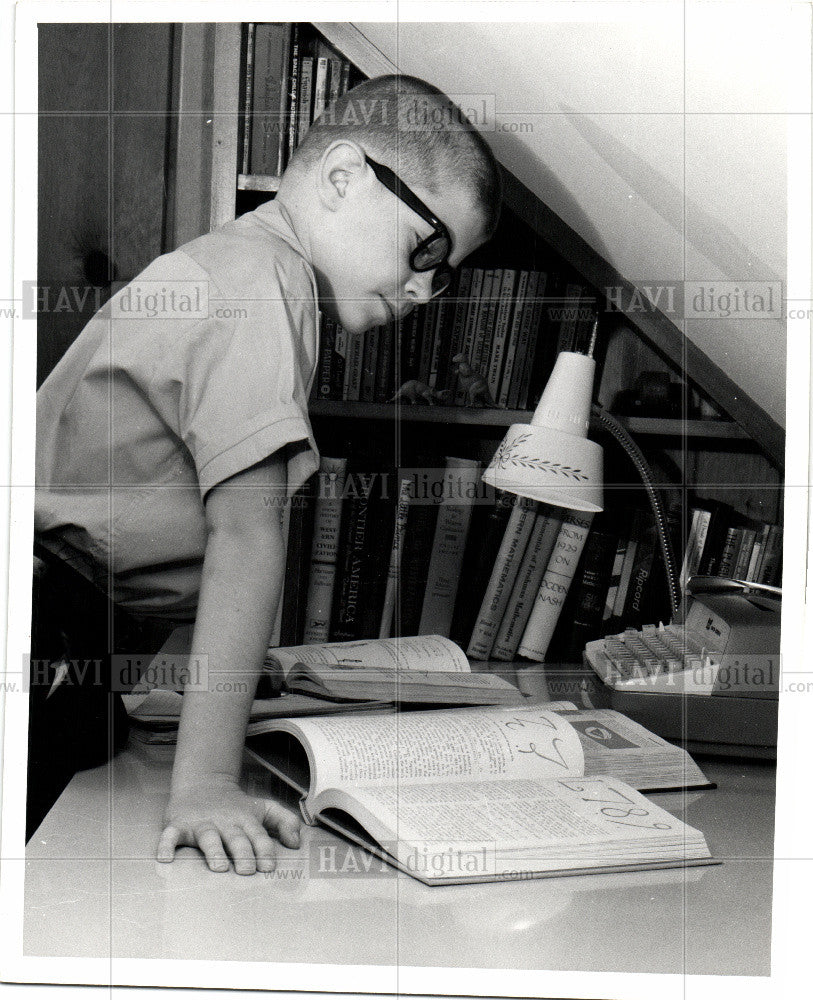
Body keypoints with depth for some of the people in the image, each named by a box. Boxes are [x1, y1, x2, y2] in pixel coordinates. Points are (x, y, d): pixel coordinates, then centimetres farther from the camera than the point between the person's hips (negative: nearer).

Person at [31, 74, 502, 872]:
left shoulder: (226, 262, 16)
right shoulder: (263, 277, -15)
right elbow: (246, 536, -24)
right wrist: (203, 781, -26)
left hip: (75, 657, 10)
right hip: (49, 628, -10)